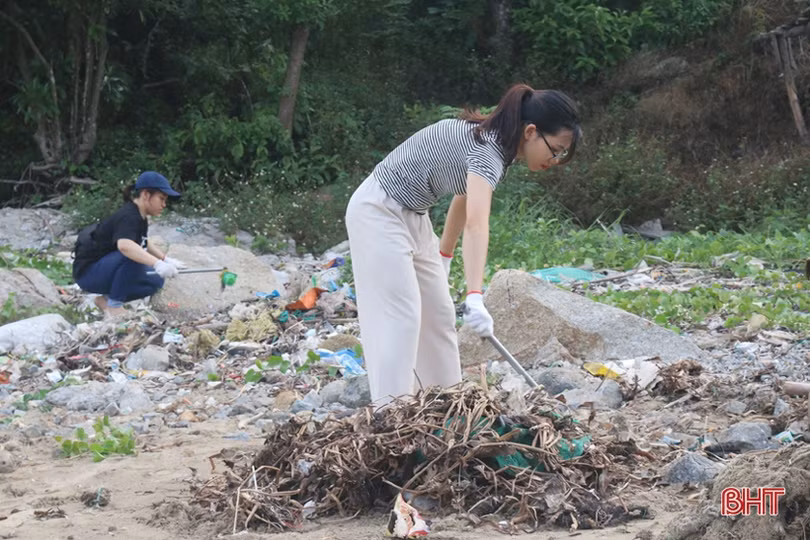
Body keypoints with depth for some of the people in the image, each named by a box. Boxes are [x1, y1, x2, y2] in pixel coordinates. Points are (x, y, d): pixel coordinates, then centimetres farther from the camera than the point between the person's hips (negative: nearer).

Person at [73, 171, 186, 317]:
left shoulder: (139, 217, 6)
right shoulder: (128, 216, -24)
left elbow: (144, 244, 27)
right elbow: (124, 245, -46)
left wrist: (166, 259, 14)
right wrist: (157, 264, -56)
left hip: (106, 269, 10)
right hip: (88, 271, -10)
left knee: (155, 281, 0)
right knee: (133, 255, -31)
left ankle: (106, 299, 8)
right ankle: (114, 305, -17)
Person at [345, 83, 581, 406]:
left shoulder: (497, 143, 1)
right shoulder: (488, 150, -29)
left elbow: (465, 196, 16)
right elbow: (477, 225, -43)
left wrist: (444, 257, 21)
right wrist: (475, 298, -54)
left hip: (412, 217, 10)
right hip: (378, 212, -10)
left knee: (438, 315, 10)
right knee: (401, 317, -16)